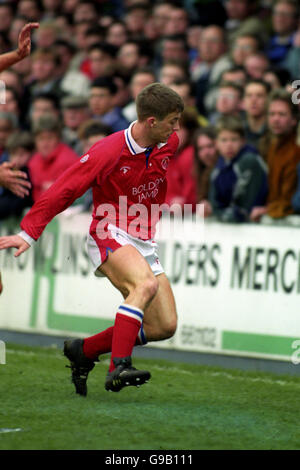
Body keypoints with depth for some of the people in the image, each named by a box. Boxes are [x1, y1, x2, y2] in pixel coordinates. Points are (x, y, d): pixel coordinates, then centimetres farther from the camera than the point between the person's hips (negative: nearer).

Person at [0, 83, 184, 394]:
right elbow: (63, 190, -16)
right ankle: (118, 368, -41)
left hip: (143, 244, 7)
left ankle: (84, 350, 15)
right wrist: (28, 232, -21)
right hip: (109, 237, -7)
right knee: (145, 284, -36)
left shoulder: (169, 143, 2)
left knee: (164, 327, -1)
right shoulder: (108, 152, -18)